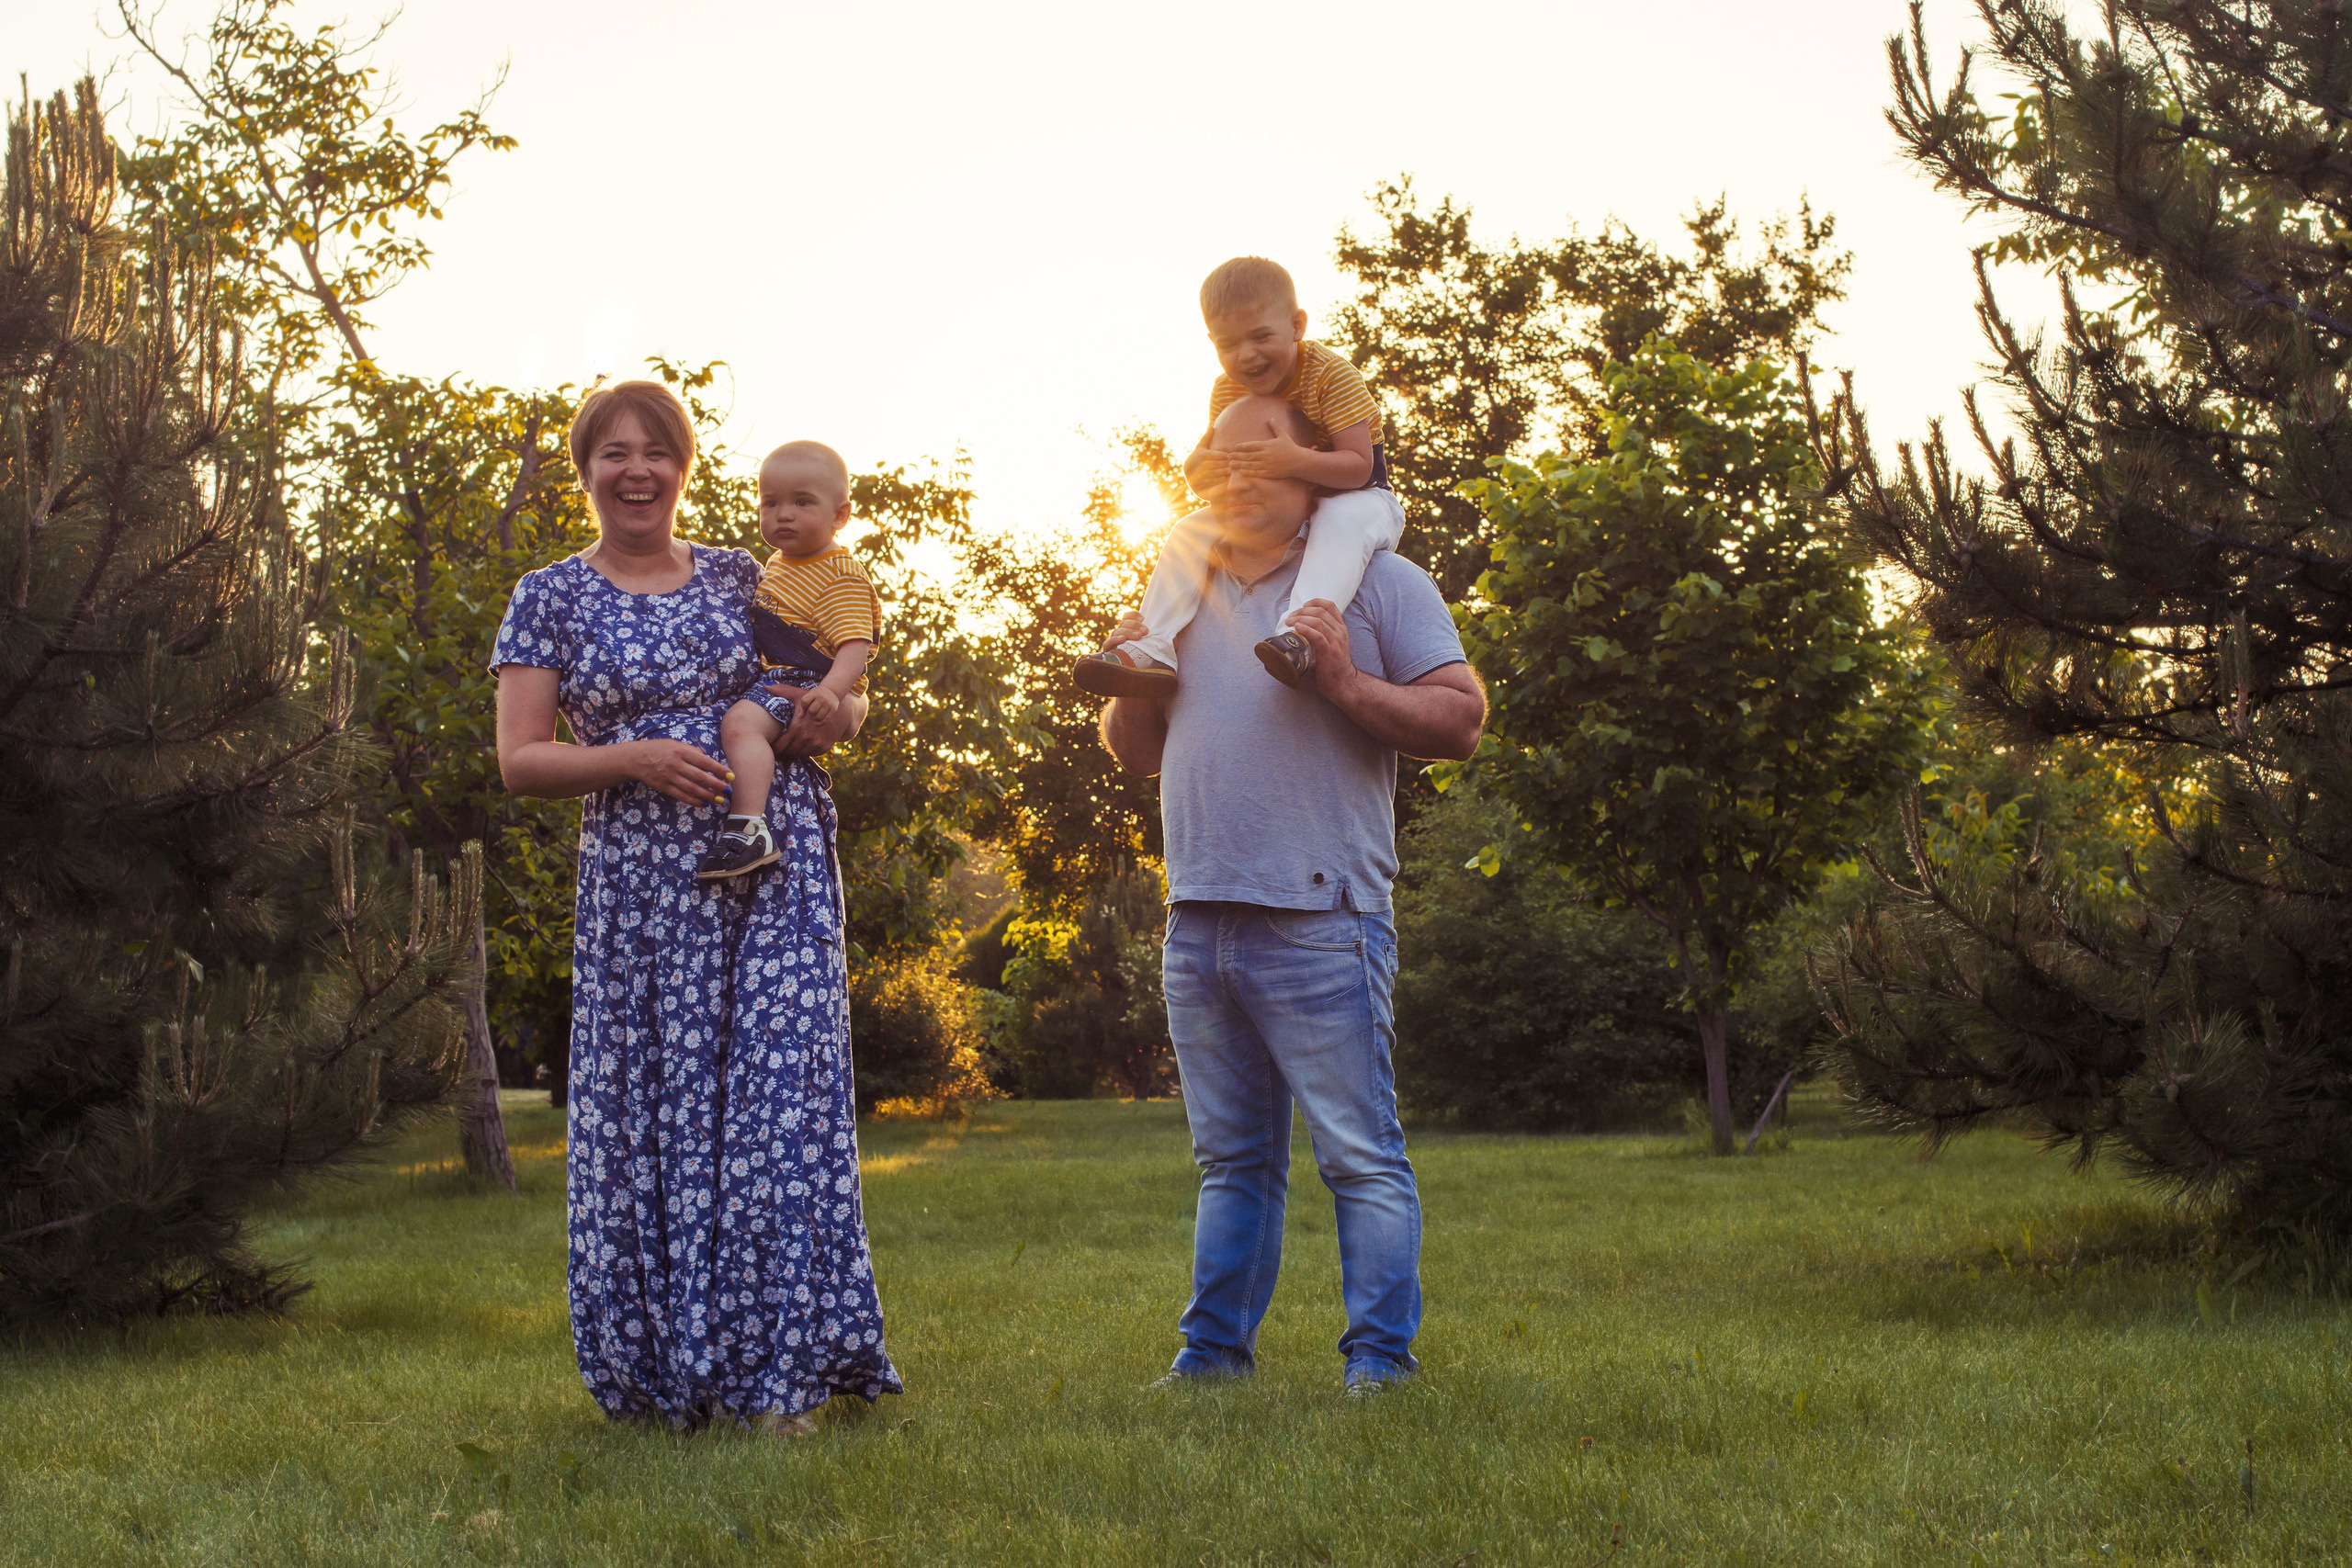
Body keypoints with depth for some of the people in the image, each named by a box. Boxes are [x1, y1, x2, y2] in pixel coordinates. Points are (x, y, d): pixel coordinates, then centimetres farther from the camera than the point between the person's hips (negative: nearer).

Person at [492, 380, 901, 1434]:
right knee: (649, 1109, 0)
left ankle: (770, 1371, -2)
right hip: (638, 882, 0)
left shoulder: (743, 579, 12)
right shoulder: (550, 599, 8)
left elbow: (841, 692, 21)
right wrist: (633, 758, -14)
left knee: (777, 1096, -8)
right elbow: (520, 761, 2)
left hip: (775, 864, 1)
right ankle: (660, 1374, 12)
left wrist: (837, 717, -3)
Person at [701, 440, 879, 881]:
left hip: (800, 682, -11)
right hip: (765, 678, 11)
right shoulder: (778, 564, 18)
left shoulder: (841, 576, -13)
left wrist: (831, 689, -40)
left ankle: (748, 829, -47)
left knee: (740, 723, -34)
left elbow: (854, 645, -25)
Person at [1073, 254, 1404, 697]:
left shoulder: (1331, 374, -23)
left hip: (1357, 497, -6)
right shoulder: (1227, 391, -5)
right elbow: (1200, 473, -3)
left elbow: (1359, 465, -29)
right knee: (1189, 532, -8)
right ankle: (1154, 648, -19)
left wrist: (1298, 460, -47)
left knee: (1341, 520, -41)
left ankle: (1301, 628, -60)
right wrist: (1200, 469, -30)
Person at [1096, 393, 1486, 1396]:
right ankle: (1214, 1348, 18)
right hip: (1198, 928, 6)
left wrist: (1347, 684, -16)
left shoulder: (1378, 581, 4)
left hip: (1320, 927, -6)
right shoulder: (1186, 597, 20)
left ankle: (1380, 1357, 0)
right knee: (1231, 1160, 13)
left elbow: (1461, 721, -4)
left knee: (1361, 1156, -5)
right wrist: (1132, 681, 5)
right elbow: (1135, 753, 25)